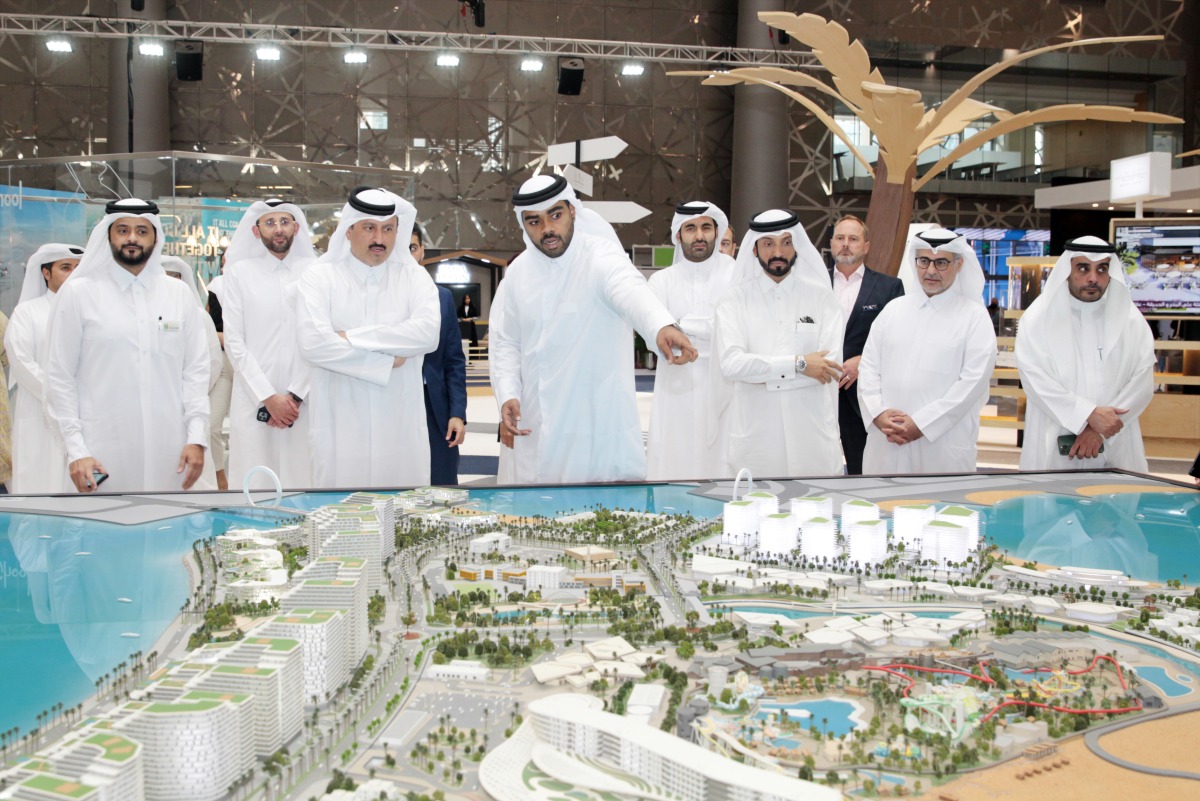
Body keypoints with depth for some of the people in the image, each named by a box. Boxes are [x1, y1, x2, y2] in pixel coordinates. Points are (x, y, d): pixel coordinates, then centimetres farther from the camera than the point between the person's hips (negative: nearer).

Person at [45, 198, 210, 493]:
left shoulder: (180, 294, 10)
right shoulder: (78, 292, 4)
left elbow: (196, 369, 8)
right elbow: (60, 377, 1)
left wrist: (197, 438, -2)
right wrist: (76, 450, -6)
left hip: (170, 451, 2)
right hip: (102, 453, -2)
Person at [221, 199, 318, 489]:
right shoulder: (239, 272, 6)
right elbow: (234, 342, 1)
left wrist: (296, 395, -7)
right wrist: (268, 397, -7)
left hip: (304, 399, 0)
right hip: (253, 398, 0)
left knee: (302, 479, -1)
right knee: (254, 483, -1)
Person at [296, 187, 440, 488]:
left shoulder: (414, 276, 7)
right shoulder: (319, 277, 2)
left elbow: (427, 332, -12)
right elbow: (313, 343, -13)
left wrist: (351, 337, -12)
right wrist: (386, 361, -10)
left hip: (401, 426, 1)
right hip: (340, 426, -1)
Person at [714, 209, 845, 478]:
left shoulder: (821, 297, 5)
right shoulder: (735, 300, 3)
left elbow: (832, 366, -5)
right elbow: (731, 364, -11)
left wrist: (765, 374, -10)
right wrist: (798, 364, -12)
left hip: (811, 433, 1)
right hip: (754, 434, -1)